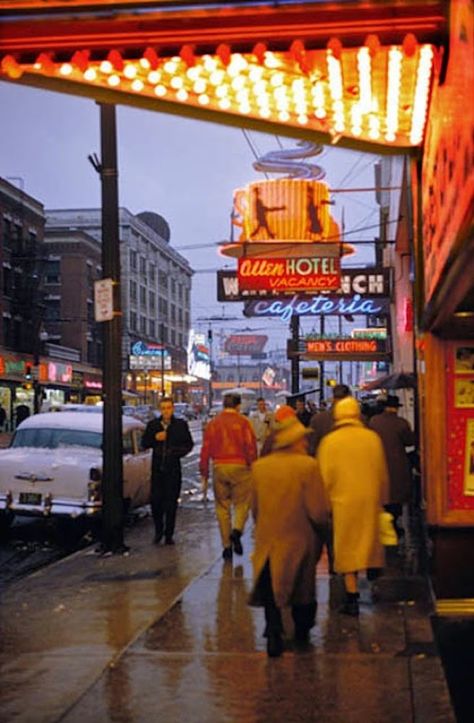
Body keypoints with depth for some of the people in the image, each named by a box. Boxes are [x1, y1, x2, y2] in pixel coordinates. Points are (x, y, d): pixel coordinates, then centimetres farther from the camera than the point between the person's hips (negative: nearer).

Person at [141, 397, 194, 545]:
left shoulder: (181, 425, 2)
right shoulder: (152, 425, 7)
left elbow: (189, 444, 5)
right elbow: (144, 444, 9)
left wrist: (178, 452, -12)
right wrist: (155, 438, -10)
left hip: (173, 468, -1)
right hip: (157, 467, 1)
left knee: (171, 502, 2)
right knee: (156, 500, -3)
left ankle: (169, 534, 11)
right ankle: (158, 530, 18)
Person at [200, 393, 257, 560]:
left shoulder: (213, 423, 8)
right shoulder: (243, 422, -1)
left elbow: (205, 450, 7)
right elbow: (251, 447, -7)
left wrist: (204, 475, 10)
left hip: (219, 467, 3)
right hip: (239, 466, -2)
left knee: (222, 506, 10)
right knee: (242, 503, 8)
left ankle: (227, 546, 10)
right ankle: (237, 531, -18)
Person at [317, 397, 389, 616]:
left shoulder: (330, 441, -8)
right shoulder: (373, 438, 0)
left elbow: (325, 477, -6)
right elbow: (383, 475, 7)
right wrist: (381, 499, 21)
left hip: (342, 502, -2)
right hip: (370, 501, 2)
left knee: (347, 551, 5)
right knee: (368, 543, 18)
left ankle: (352, 598, 4)